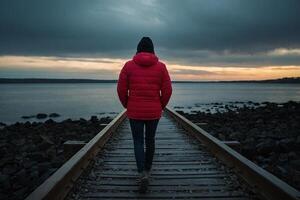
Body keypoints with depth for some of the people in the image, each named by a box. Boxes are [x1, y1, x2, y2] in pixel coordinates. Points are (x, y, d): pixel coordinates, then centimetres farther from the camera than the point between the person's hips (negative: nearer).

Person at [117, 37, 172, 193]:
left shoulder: (129, 65, -2)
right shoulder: (161, 66, -1)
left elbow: (121, 89, -3)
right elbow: (167, 90, -3)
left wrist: (127, 105, 13)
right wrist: (161, 106, 13)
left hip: (134, 111, -1)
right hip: (154, 112, 1)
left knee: (138, 142, 9)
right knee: (150, 140, 17)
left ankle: (143, 174, -6)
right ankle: (147, 171, 33)